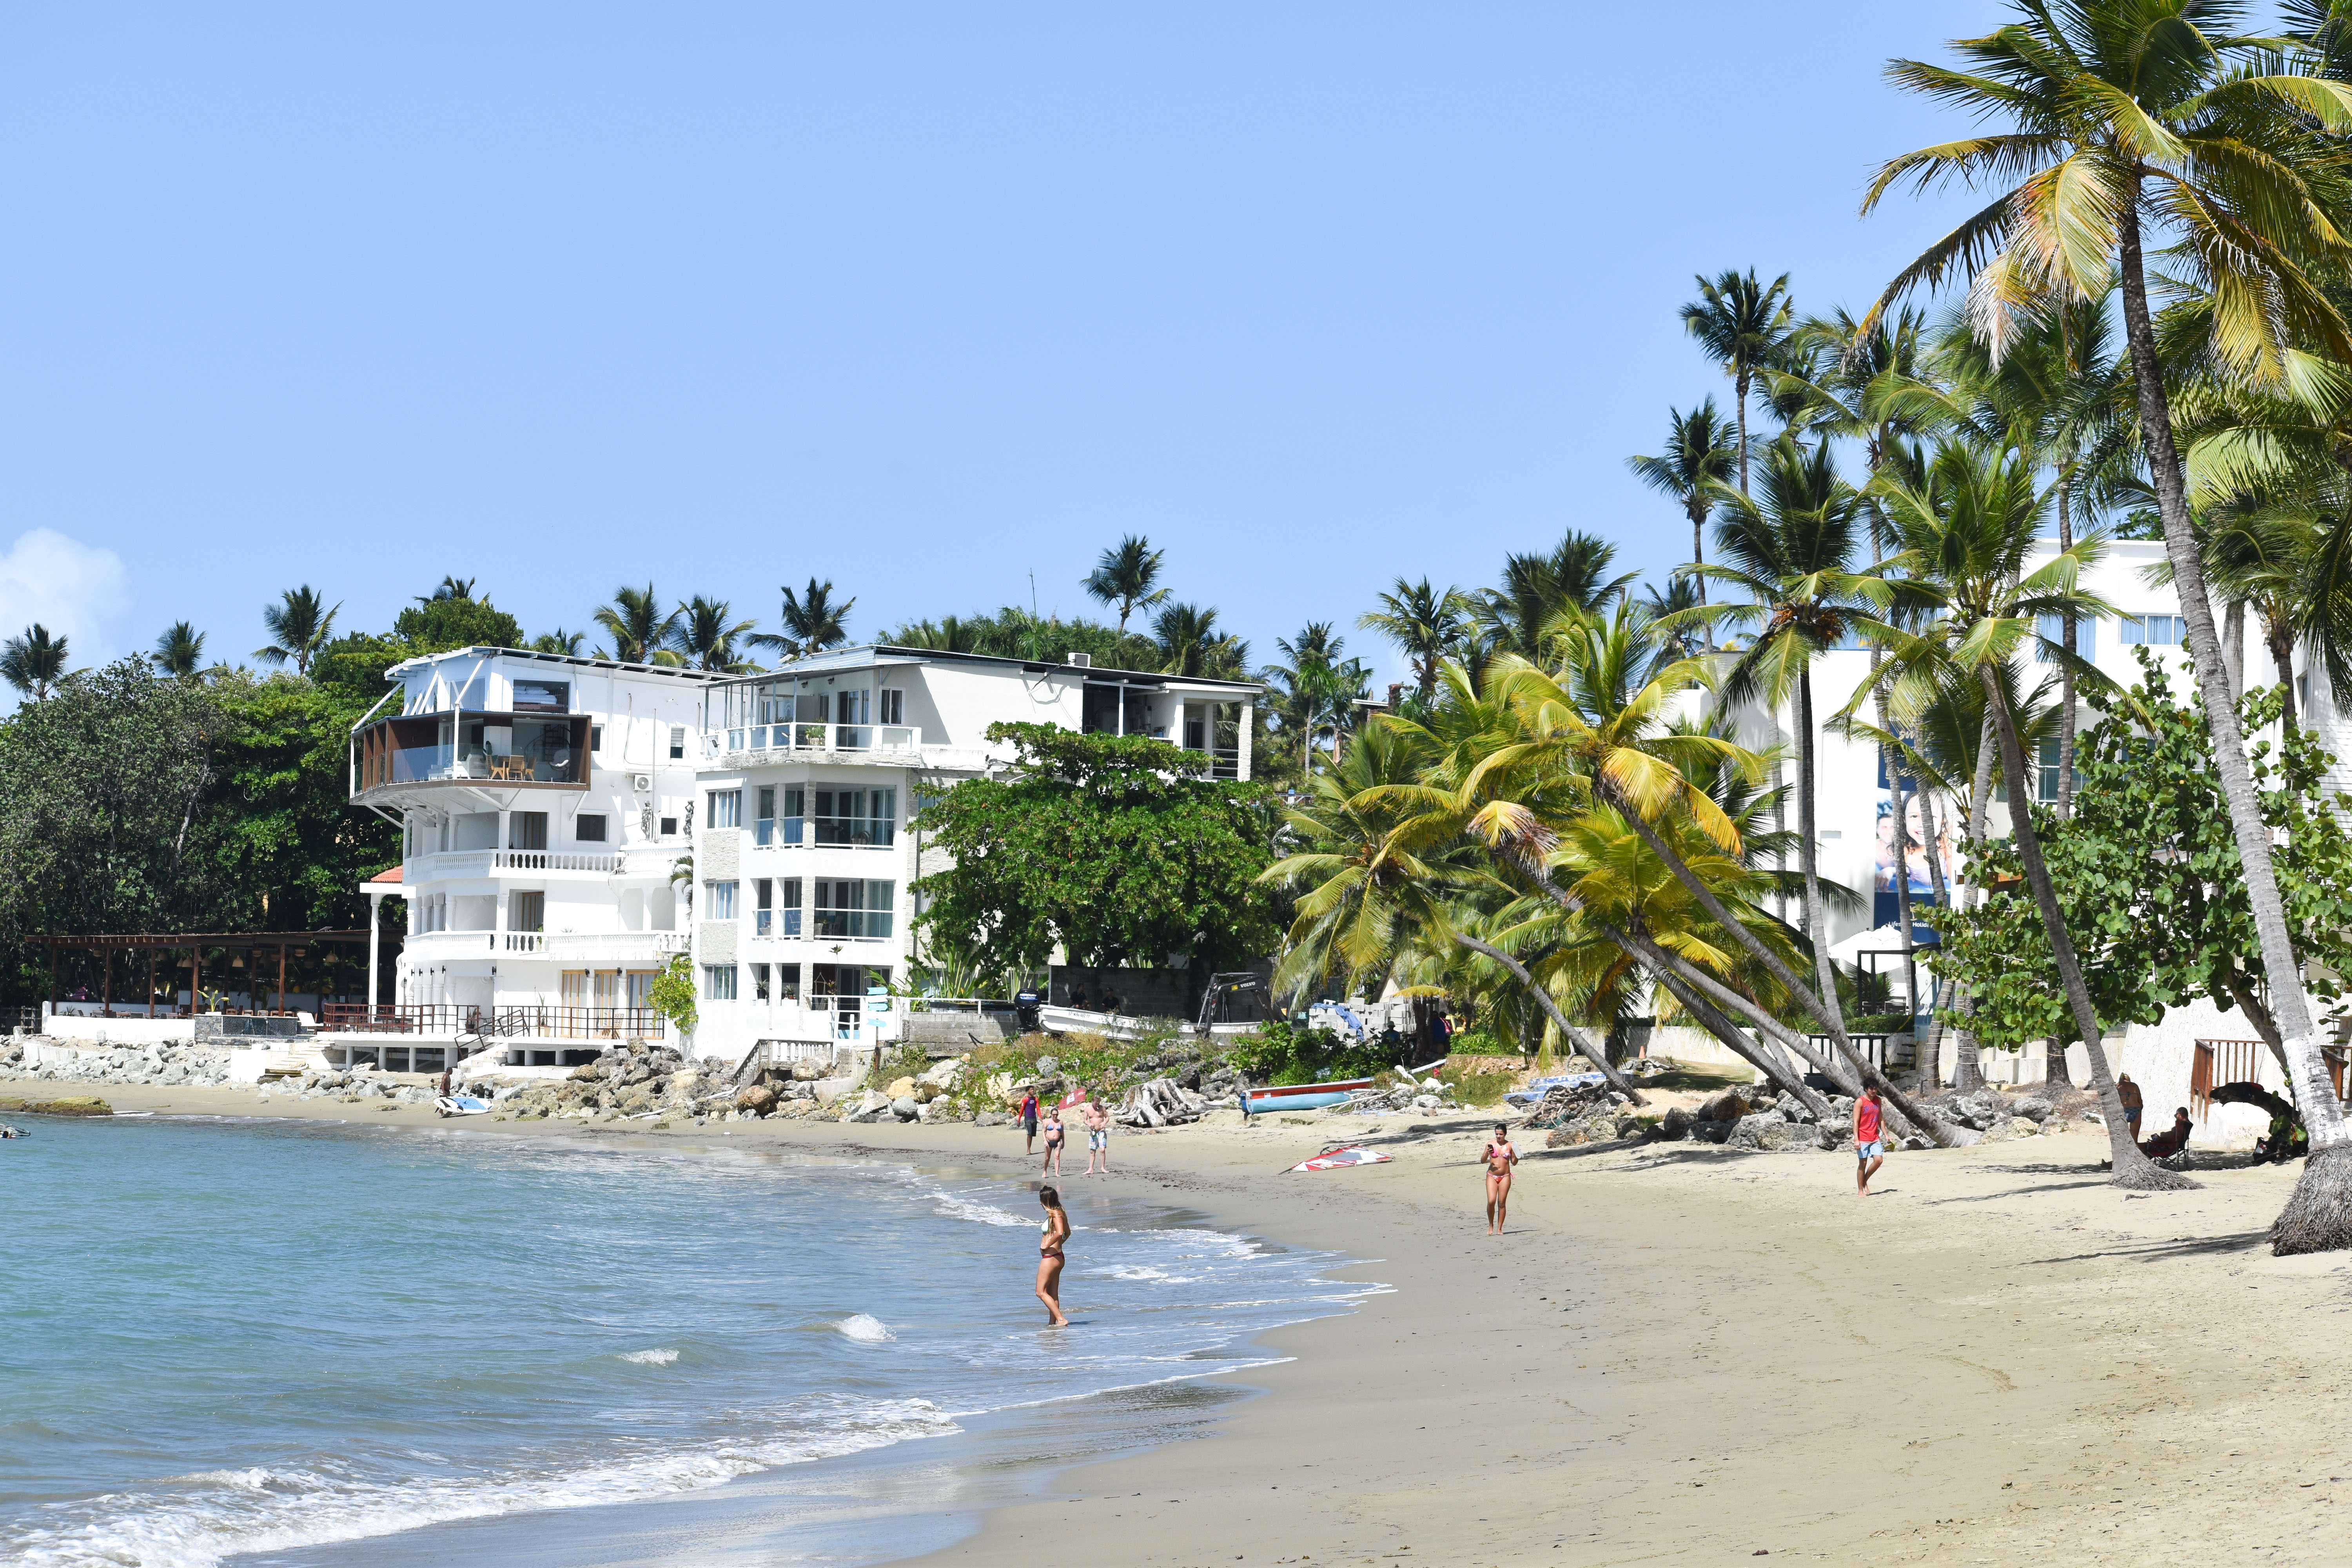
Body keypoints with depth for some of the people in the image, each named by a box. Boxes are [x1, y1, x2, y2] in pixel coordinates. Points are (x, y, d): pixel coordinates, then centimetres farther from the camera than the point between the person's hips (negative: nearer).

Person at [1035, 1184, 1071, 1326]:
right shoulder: (1060, 1213, 13)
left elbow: (1059, 1233, -32)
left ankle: (1061, 1320, -13)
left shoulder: (1055, 1214, -16)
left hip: (1051, 1257, -10)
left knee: (1041, 1292, -6)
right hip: (1057, 1257, 10)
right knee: (1053, 1294, 12)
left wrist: (1047, 1245, -22)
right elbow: (1067, 1233, 27)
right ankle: (1053, 1323, 13)